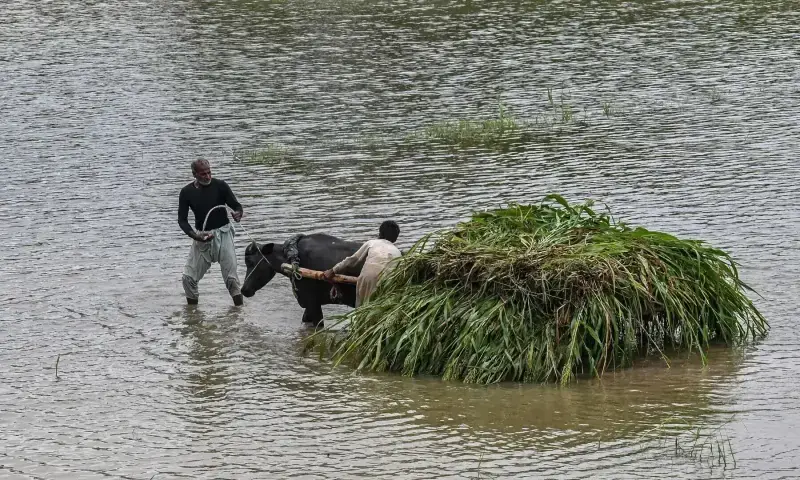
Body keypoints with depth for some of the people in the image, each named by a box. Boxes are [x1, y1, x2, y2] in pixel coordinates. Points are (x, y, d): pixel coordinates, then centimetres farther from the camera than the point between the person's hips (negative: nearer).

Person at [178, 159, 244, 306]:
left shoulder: (220, 186, -6)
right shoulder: (187, 192, -1)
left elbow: (237, 206, -4)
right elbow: (182, 219, -1)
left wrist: (238, 214, -29)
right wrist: (194, 235, -18)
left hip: (222, 234, -2)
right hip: (201, 237, 2)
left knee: (231, 277, -7)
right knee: (189, 277, -2)